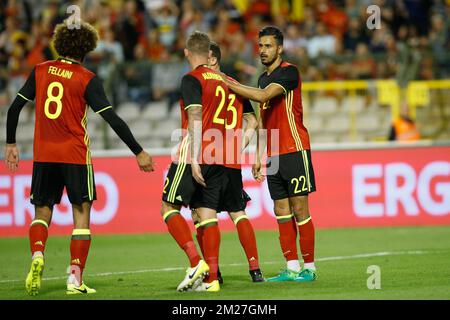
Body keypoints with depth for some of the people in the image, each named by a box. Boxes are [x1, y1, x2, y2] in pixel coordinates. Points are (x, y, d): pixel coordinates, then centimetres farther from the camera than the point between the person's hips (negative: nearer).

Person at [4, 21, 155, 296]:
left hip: (43, 155, 3)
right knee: (81, 212, 6)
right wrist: (139, 153, -5)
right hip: (75, 155, -3)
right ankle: (75, 278, -2)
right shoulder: (87, 79, -6)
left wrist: (11, 144, 19)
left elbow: (15, 108, 7)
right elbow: (112, 119, -10)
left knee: (42, 211, 14)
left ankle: (37, 255, -15)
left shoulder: (40, 71, 5)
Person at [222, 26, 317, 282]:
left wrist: (227, 83, -22)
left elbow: (263, 96, -24)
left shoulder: (289, 72, -9)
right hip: (274, 155, 8)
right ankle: (292, 268, 7)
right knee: (282, 213, 5)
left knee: (299, 210, -6)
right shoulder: (264, 78, 17)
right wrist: (259, 157, 18)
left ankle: (309, 268, -1)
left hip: (295, 150, -8)